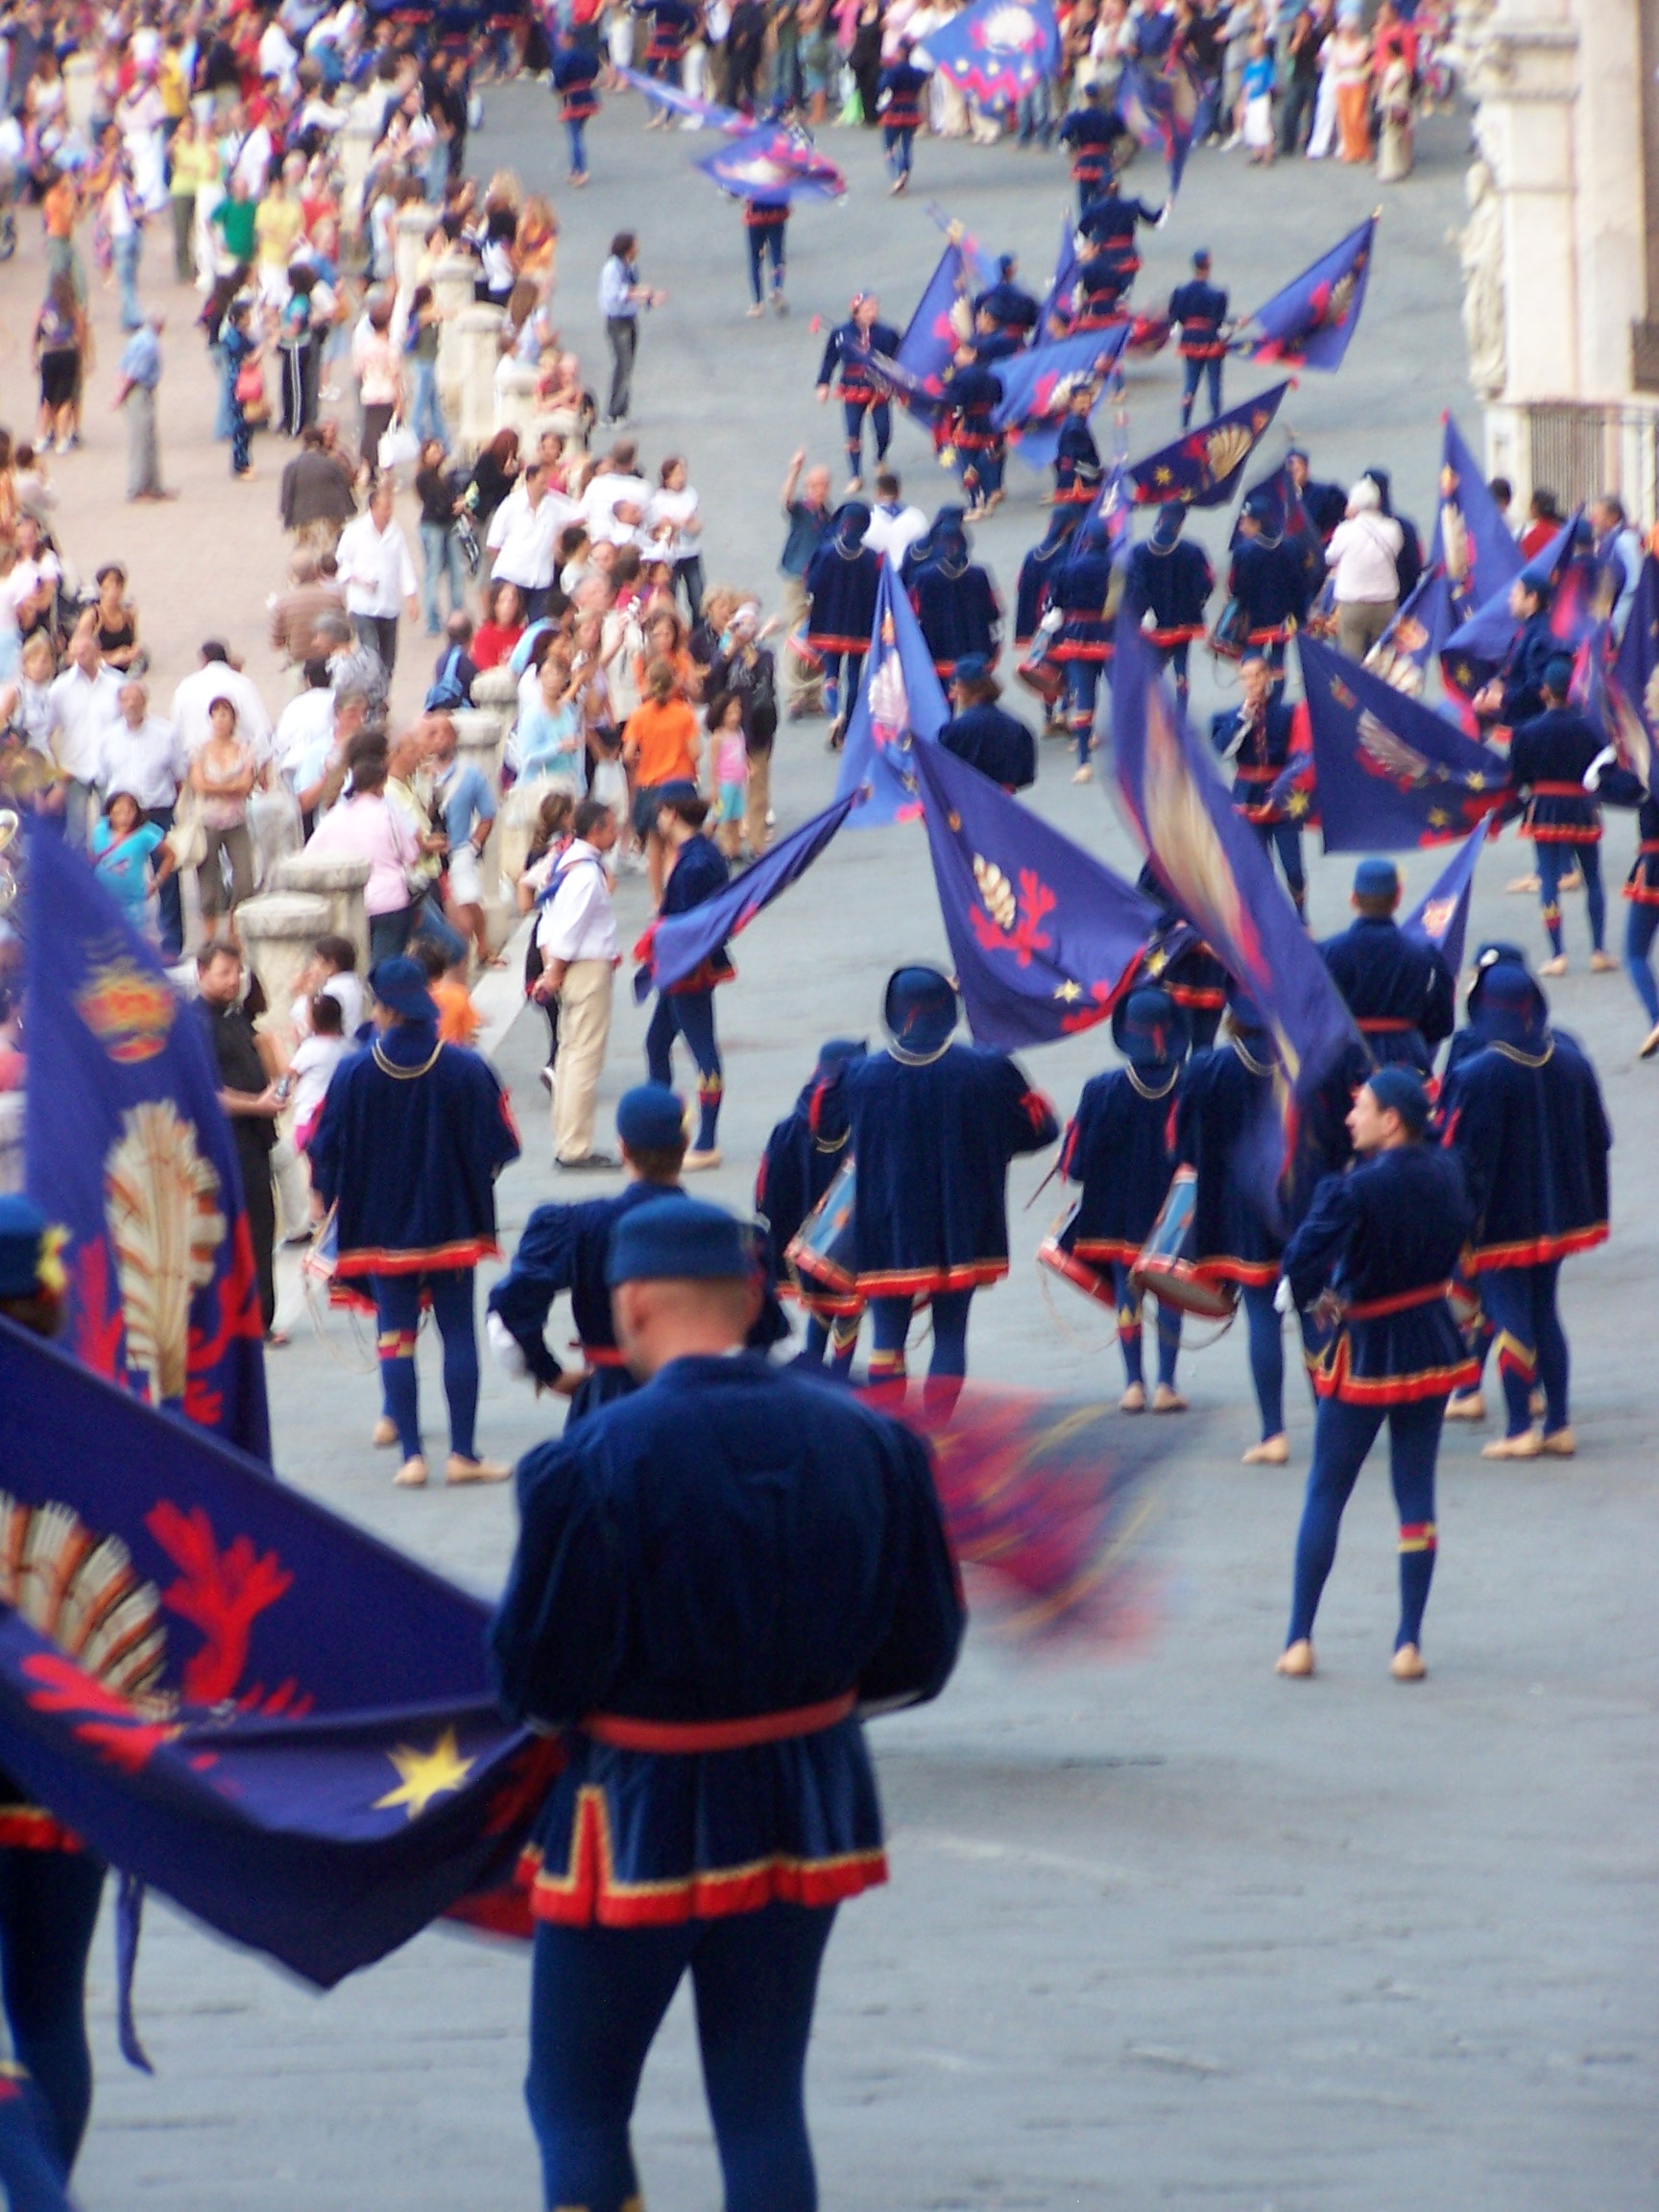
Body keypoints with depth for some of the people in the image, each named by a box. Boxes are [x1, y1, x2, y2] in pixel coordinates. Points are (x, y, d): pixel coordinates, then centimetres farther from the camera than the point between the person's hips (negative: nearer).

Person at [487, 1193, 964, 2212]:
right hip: (803, 1811, 5)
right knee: (763, 2102, 12)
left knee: (576, 2104, 10)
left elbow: (535, 1681, -15)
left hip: (642, 1820, -5)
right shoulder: (867, 1442, -4)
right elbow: (921, 1653, 3)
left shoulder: (589, 1465, -19)